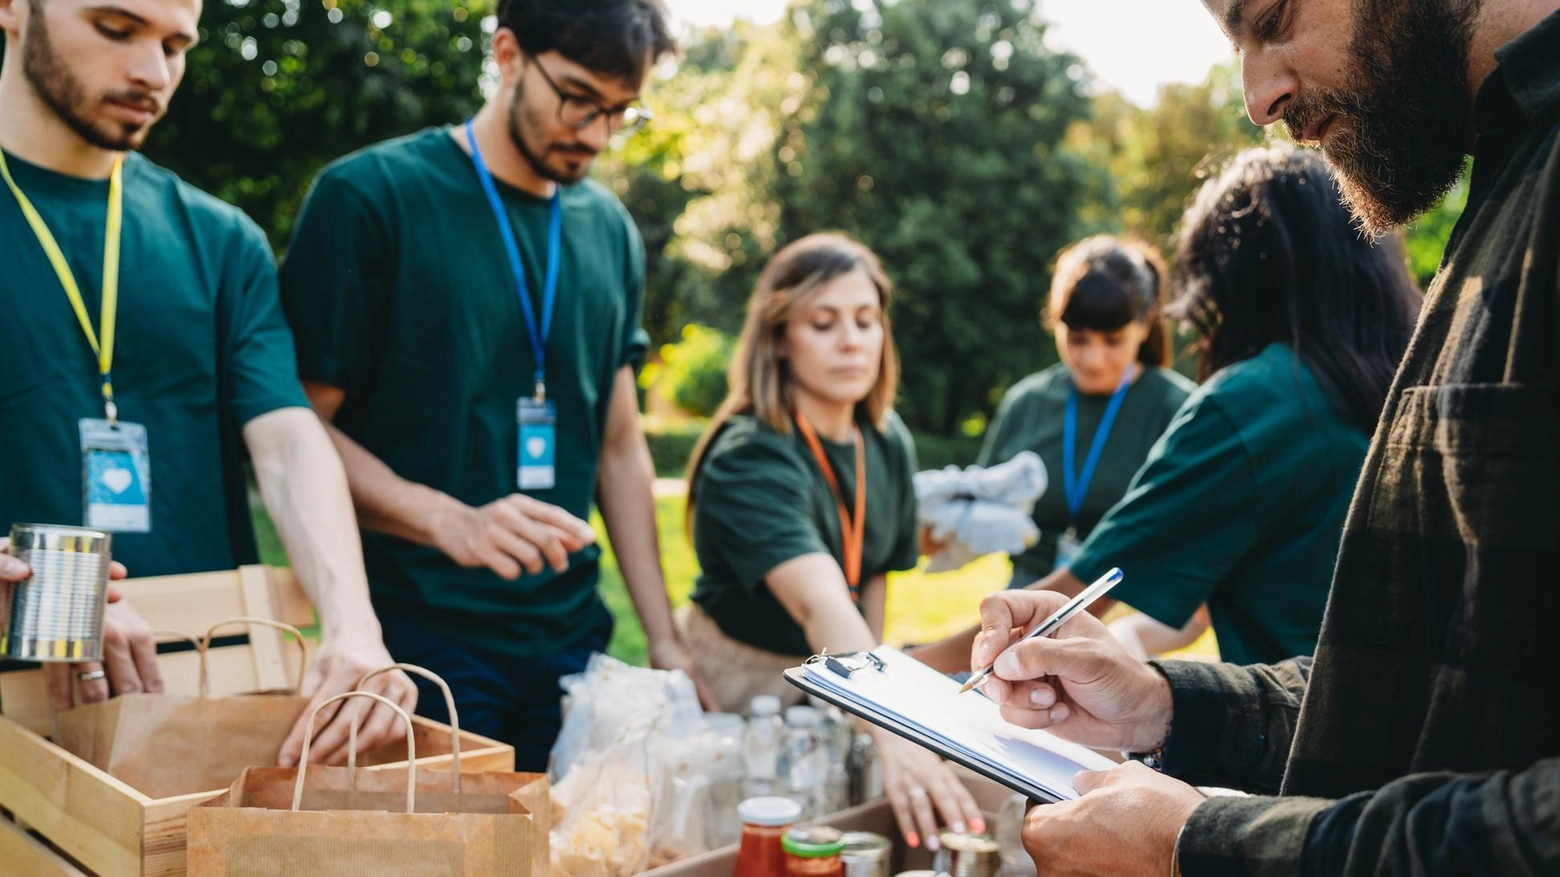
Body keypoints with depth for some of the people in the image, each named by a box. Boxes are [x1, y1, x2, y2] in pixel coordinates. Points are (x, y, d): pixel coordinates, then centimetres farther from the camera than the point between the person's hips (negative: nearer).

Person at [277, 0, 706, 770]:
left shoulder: (610, 230, 10)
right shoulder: (369, 196, -7)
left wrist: (664, 638, 7)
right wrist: (452, 521, -26)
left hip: (569, 636, 5)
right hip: (417, 641, -5)